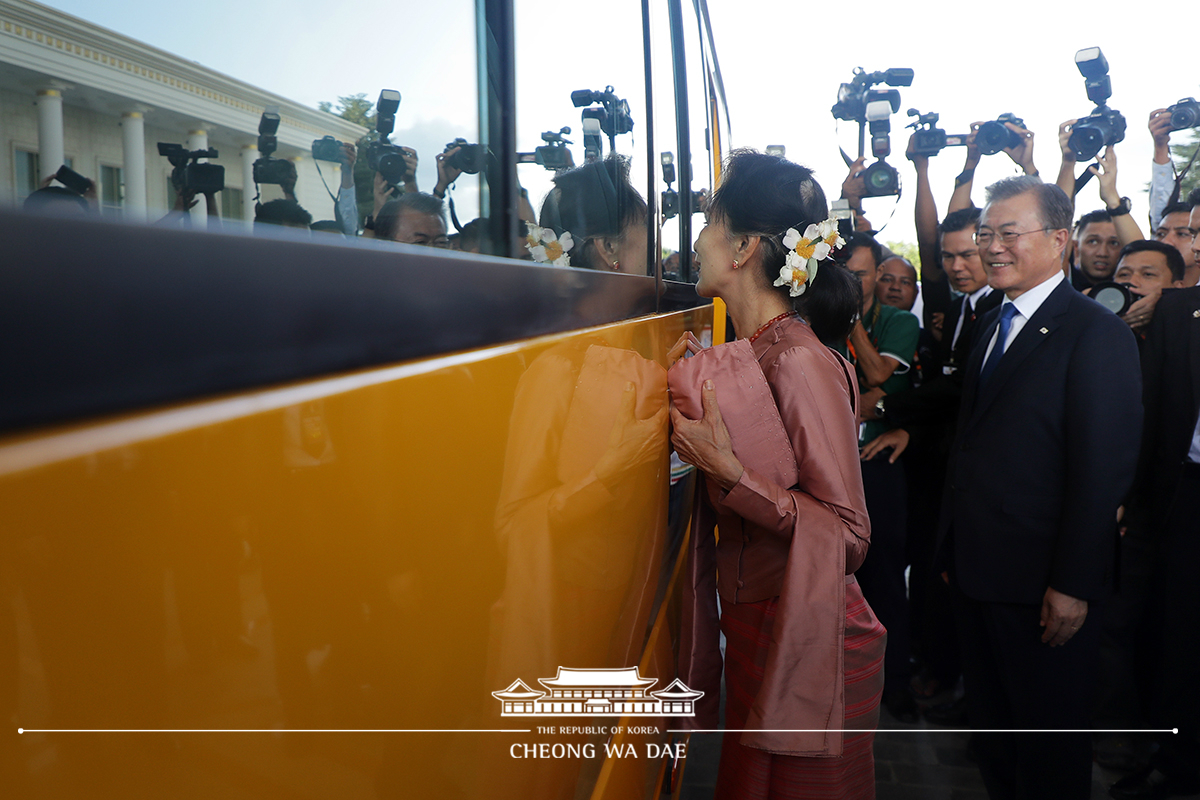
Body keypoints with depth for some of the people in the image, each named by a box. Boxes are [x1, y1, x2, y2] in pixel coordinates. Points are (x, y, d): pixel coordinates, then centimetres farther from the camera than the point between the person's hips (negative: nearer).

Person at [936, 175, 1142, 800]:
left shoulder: (1097, 333, -13)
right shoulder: (990, 325, 12)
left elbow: (1105, 470, -17)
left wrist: (1074, 585, -18)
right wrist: (952, 548, 12)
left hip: (1044, 588, -7)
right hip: (977, 574, 7)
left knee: (1050, 749, 10)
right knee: (991, 726, 20)